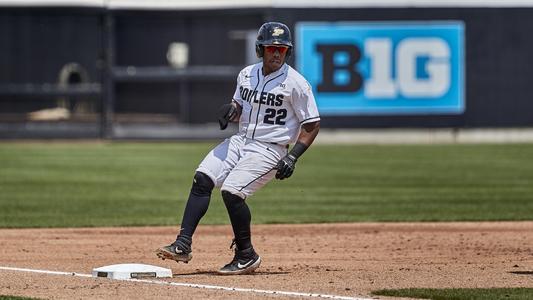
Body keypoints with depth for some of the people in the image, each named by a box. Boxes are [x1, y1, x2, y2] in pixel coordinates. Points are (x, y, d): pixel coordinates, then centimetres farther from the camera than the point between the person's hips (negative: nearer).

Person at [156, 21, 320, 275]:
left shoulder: (295, 83, -11)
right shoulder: (247, 74, 7)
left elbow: (312, 124, -7)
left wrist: (293, 157, -16)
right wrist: (230, 110, -4)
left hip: (269, 149, -6)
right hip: (240, 140, 6)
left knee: (231, 191, -21)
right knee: (202, 179, -11)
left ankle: (246, 256, -5)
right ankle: (183, 245, -12)